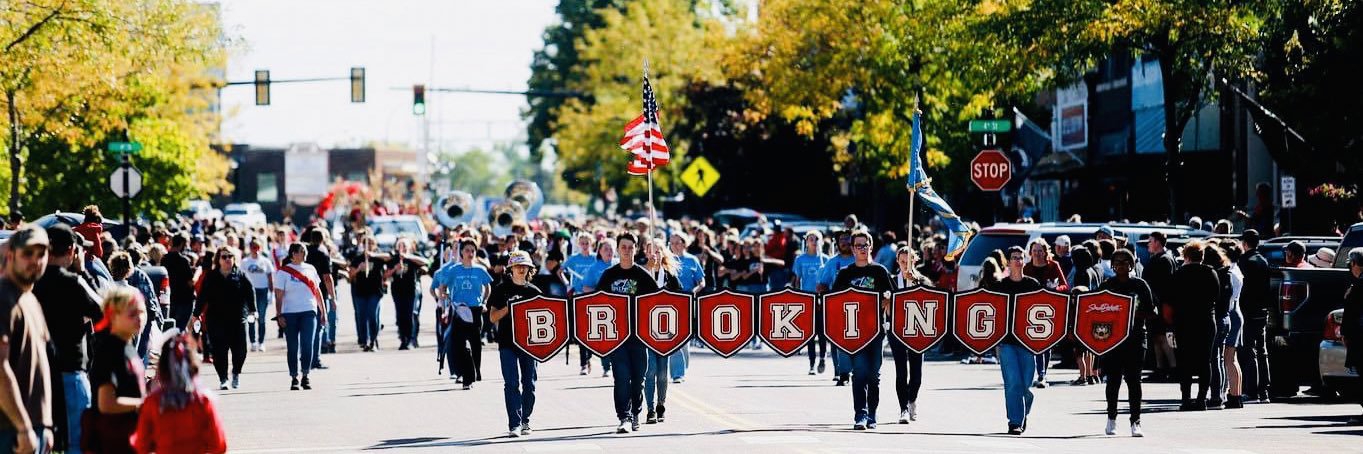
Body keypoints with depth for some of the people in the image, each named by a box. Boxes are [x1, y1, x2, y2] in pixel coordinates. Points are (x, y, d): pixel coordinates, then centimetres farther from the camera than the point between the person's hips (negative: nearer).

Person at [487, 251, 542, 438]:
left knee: (529, 384, 5)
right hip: (508, 343, -2)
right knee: (512, 383, -9)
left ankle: (525, 421, 19)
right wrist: (509, 307, -14)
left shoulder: (534, 291, 10)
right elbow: (493, 317, 1)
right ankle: (514, 424, -12)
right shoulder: (501, 289, 4)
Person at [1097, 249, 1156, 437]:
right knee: (1113, 379, 3)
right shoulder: (1106, 286, 8)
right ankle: (1111, 418, 19)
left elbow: (1153, 312, 5)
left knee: (1134, 380, -4)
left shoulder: (1140, 285, 5)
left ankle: (1135, 421, -2)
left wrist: (1136, 314, -13)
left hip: (1135, 338, -1)